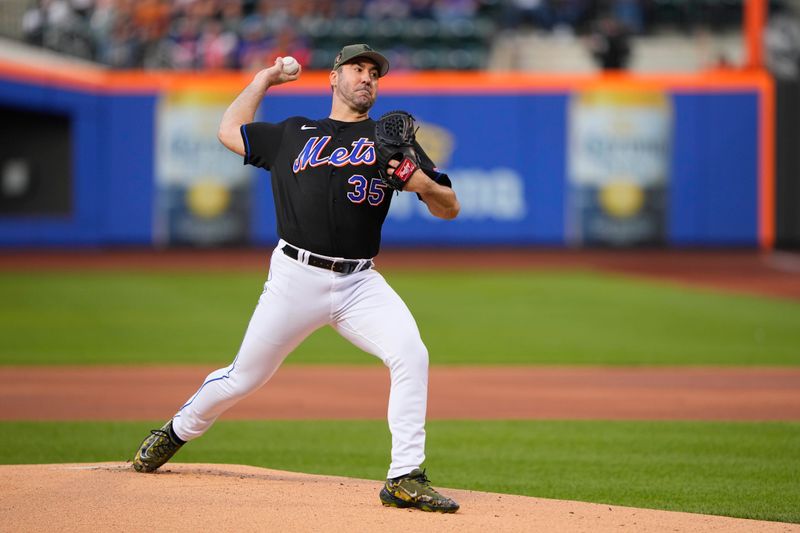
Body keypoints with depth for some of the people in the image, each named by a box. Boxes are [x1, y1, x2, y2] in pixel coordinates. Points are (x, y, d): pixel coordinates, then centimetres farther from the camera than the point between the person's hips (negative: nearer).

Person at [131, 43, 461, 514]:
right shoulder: (293, 135, 15)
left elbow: (449, 209, 7)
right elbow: (230, 130, 28)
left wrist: (422, 183, -14)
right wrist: (264, 79, 33)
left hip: (360, 284, 0)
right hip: (297, 280, 0)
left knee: (411, 355, -24)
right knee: (245, 377, 6)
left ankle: (405, 479, -22)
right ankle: (178, 431, 35)